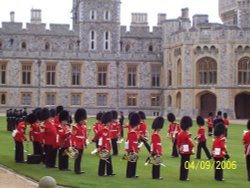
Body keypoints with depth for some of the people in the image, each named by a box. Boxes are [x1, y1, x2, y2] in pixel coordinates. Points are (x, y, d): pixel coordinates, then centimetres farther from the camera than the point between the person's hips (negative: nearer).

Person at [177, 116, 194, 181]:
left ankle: (182, 177, 18)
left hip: (182, 151, 7)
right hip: (187, 151, -7)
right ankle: (184, 177, 0)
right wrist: (192, 148, -1)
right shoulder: (188, 134, -17)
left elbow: (178, 143, 10)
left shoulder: (179, 134, 6)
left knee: (182, 164, 13)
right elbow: (190, 143, -17)